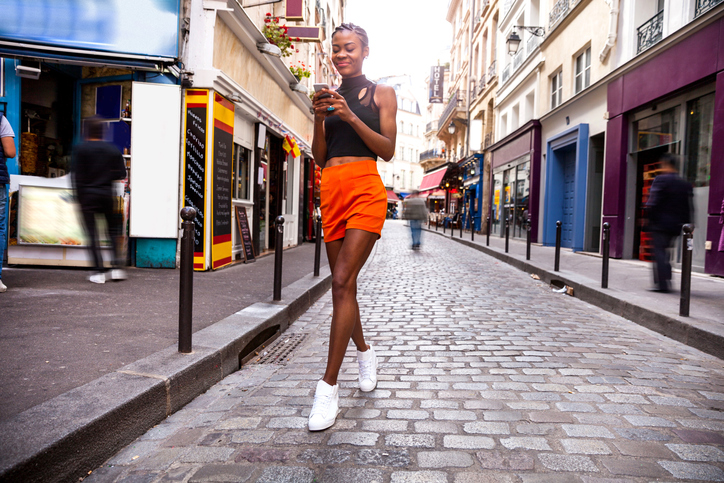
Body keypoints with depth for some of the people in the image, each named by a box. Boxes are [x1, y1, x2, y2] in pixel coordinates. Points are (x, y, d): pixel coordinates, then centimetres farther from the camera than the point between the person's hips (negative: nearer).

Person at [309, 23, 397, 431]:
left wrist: (351, 117, -10)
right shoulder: (330, 97, 18)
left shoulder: (382, 94, 9)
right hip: (332, 190, 5)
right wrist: (319, 119, -1)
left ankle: (329, 386, -11)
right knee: (344, 285, 9)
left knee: (342, 282, -16)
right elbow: (319, 156, 15)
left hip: (366, 188, -5)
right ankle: (364, 350, 33)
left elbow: (388, 150, -1)